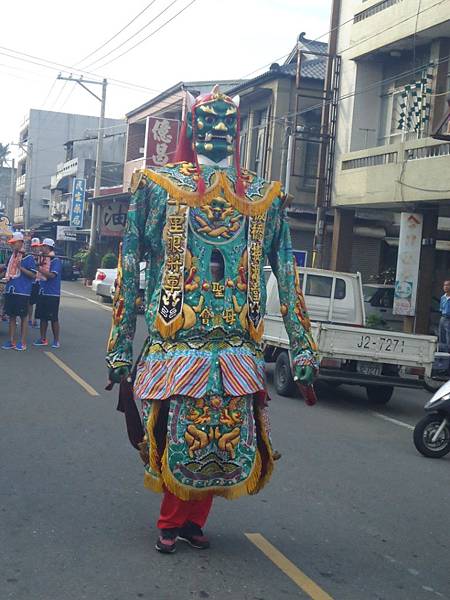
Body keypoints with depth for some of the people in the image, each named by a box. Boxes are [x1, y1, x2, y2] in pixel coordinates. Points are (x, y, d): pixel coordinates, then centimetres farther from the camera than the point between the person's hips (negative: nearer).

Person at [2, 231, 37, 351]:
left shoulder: (28, 258, -5)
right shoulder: (11, 257, 14)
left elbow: (33, 275, -10)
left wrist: (21, 267, -19)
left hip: (22, 292, -6)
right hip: (10, 290, 6)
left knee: (23, 316, 2)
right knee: (11, 316, 8)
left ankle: (22, 342, 7)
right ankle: (12, 341, 14)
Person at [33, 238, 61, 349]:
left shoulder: (55, 260, -10)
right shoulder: (43, 259, 11)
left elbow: (52, 275, -22)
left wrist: (39, 269, -23)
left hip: (52, 294, -7)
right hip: (42, 293, 7)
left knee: (53, 318, -1)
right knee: (42, 317, 10)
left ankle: (56, 340, 7)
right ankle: (43, 339, 19)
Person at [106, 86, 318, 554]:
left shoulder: (264, 196, 12)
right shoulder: (158, 185, 6)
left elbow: (287, 275, 11)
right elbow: (130, 268, 5)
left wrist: (303, 348, 6)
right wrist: (121, 348, 1)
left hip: (239, 349, 2)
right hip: (175, 342, -2)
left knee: (228, 445, 4)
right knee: (178, 440, -1)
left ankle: (190, 519, 26)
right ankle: (173, 521, 23)